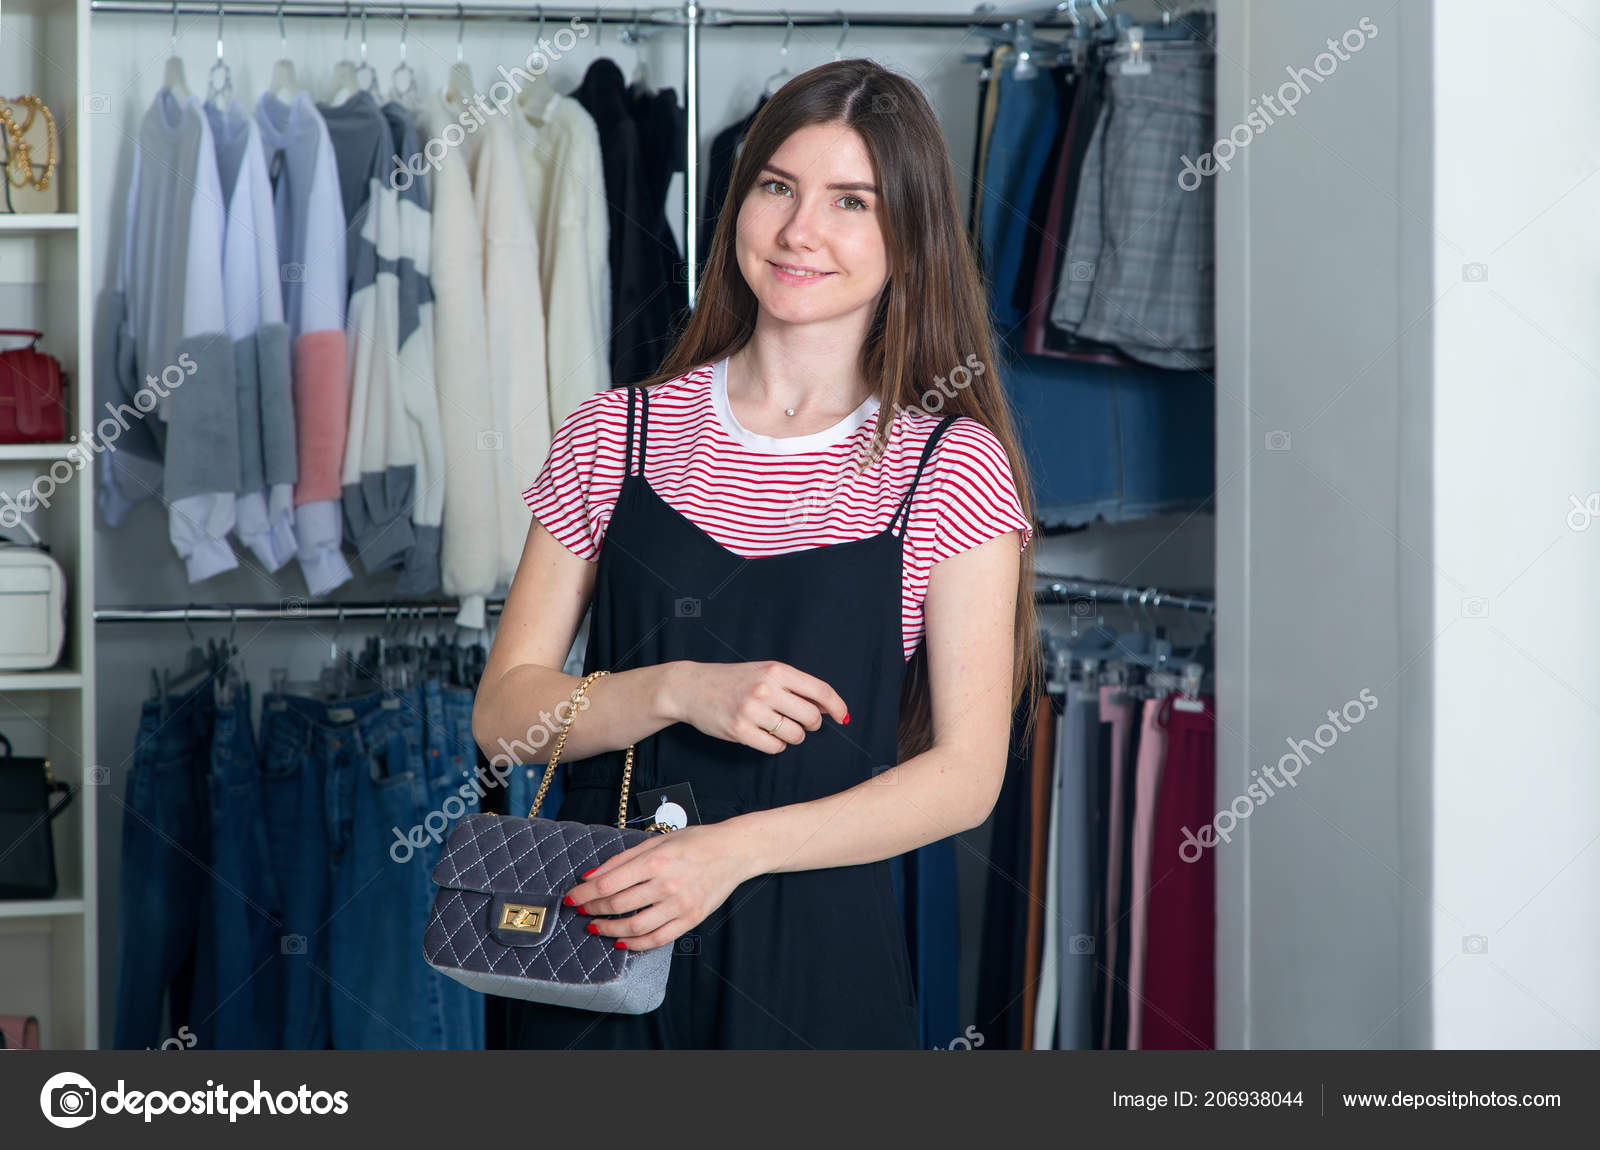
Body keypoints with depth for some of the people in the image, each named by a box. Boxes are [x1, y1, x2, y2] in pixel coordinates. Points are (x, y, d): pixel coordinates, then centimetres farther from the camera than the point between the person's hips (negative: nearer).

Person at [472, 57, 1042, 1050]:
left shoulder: (953, 469, -2)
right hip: (592, 934, 2)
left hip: (818, 958, -2)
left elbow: (966, 773, -6)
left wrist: (737, 847, -18)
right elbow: (504, 711, 3)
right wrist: (680, 691, -15)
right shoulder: (618, 435, 5)